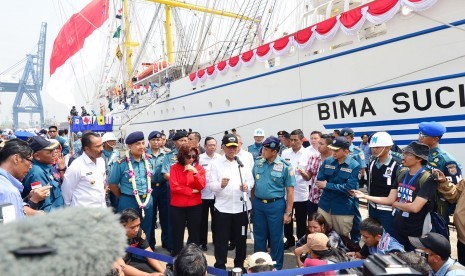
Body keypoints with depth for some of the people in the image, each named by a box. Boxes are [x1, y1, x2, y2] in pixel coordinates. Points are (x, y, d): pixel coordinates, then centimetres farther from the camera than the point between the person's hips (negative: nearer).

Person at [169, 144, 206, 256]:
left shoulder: (199, 168, 2)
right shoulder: (174, 168, -3)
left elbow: (201, 186, -8)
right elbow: (174, 187, -13)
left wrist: (195, 172, -21)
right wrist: (191, 191, -11)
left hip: (195, 206, 1)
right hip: (177, 206, -1)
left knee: (195, 234, 8)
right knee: (177, 234, 8)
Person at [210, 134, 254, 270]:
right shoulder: (216, 163, -2)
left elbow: (251, 180, 4)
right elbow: (212, 186, -7)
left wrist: (247, 186, -18)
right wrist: (220, 185, -29)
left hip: (241, 206, 2)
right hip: (223, 207, -2)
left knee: (241, 239, 15)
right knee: (221, 240, 6)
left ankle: (240, 264, 32)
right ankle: (220, 266, 22)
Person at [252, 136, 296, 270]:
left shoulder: (285, 167, -10)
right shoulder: (257, 163, 2)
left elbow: (290, 191, -7)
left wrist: (288, 212, -9)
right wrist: (251, 203, 7)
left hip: (276, 205, -3)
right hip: (258, 204, 4)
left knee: (276, 238, 10)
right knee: (259, 237, 16)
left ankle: (276, 267, 28)